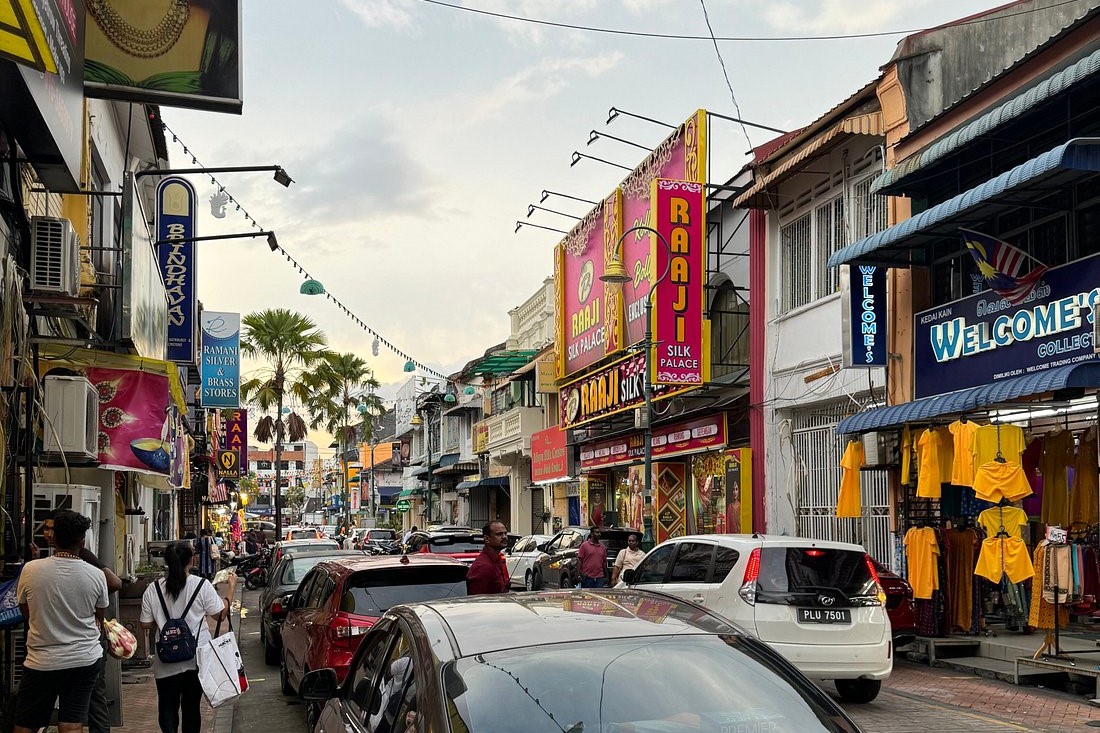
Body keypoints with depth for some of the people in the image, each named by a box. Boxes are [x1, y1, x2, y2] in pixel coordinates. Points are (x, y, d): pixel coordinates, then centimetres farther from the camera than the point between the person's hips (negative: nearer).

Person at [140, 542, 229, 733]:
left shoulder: (153, 589, -4)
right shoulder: (202, 585, -10)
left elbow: (146, 623, 2)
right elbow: (220, 615, -1)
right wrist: (230, 590, 11)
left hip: (166, 661, 0)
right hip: (196, 659, 0)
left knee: (167, 708, 6)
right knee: (191, 707, 14)